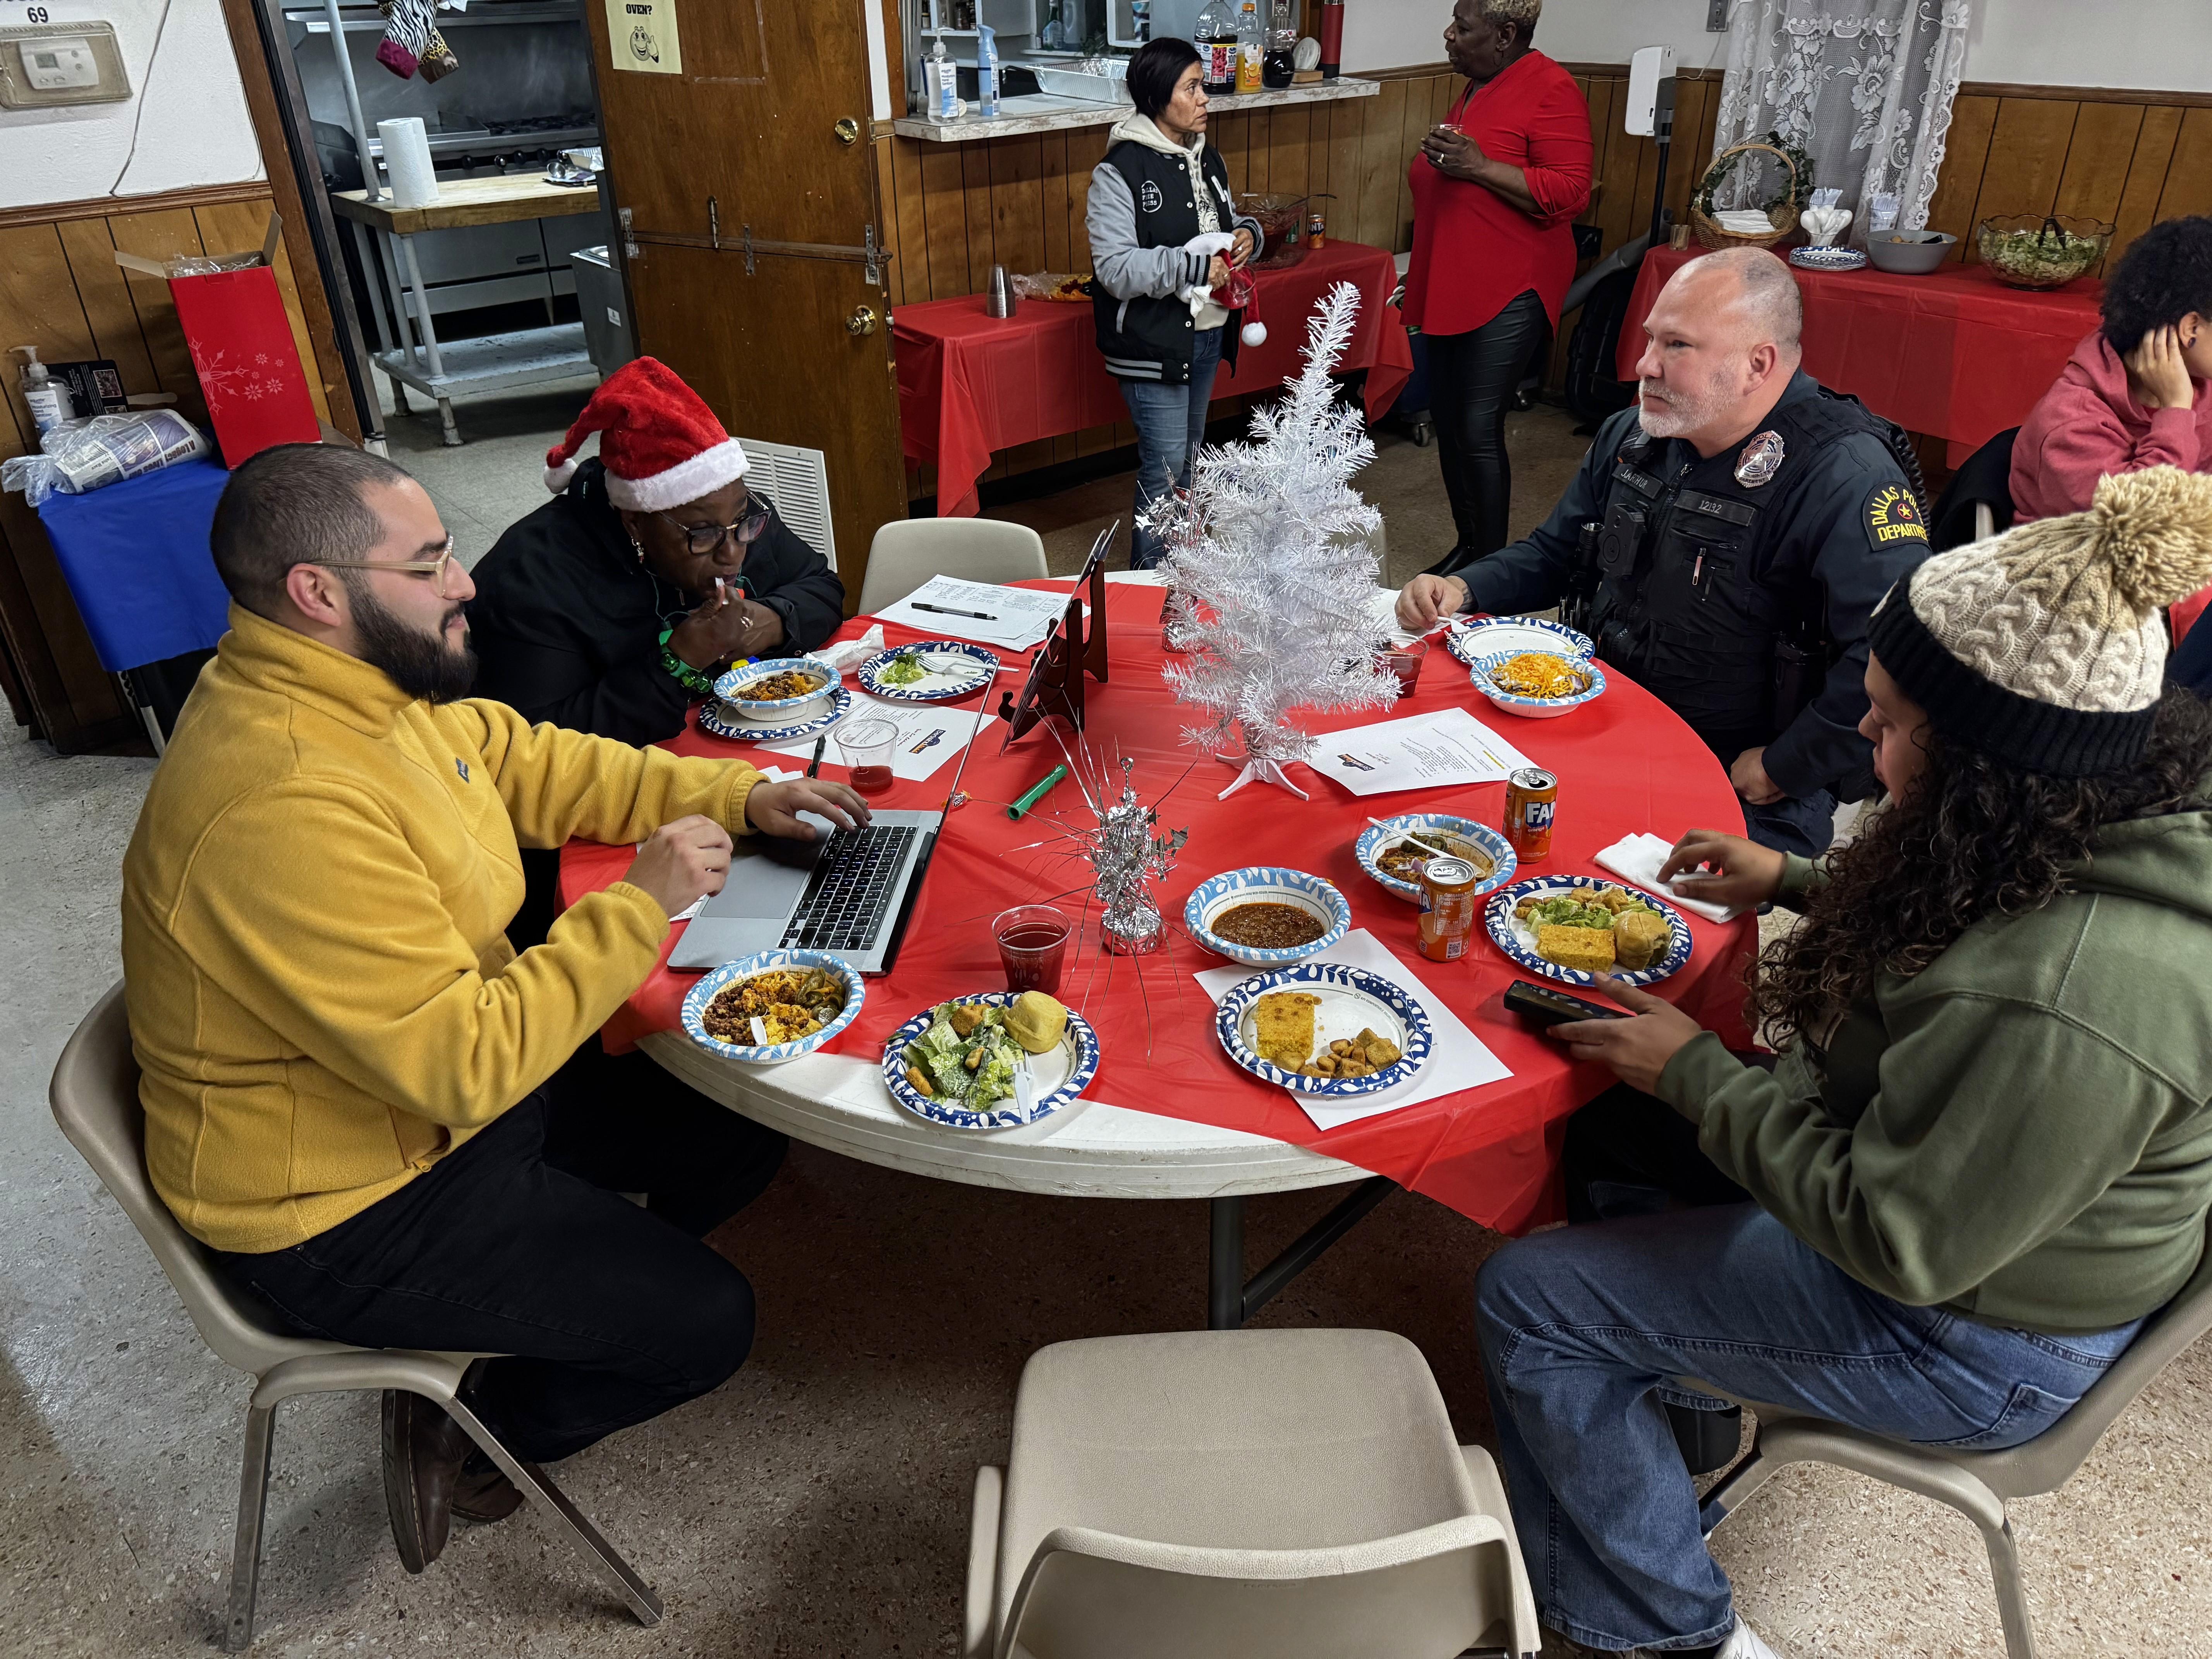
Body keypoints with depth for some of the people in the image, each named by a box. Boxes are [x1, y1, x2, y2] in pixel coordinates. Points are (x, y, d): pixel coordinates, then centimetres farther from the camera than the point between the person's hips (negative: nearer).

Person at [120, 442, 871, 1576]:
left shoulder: (358, 679, -4)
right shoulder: (284, 804, -35)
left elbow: (532, 764, 10)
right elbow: (466, 1061, -34)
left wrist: (735, 795, 0)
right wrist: (642, 902, -26)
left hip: (440, 1084, 9)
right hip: (350, 1210, -9)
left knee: (742, 1135, 9)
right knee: (710, 1323, -6)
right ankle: (462, 1435, 17)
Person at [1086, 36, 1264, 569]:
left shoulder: (1206, 158, 9)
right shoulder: (1120, 171, -15)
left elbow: (1227, 223, 23)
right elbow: (1115, 268, -22)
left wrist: (1247, 233, -1)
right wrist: (1194, 268, -25)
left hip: (1207, 333, 8)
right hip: (1153, 344, -8)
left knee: (1189, 457, 18)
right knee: (1164, 469, -7)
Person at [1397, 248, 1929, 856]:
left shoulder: (1846, 479, -18)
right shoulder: (1631, 437, 8)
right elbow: (1552, 553, 21)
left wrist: (1784, 768, -21)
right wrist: (1461, 590, 3)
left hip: (1747, 790, -6)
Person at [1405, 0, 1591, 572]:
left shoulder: (1550, 89, -10)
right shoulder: (1475, 90, 18)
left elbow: (1570, 193, -18)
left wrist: (1478, 166, -22)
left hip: (1507, 294, -9)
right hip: (1450, 289, 9)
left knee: (1478, 432, -11)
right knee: (1448, 424, 10)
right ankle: (1466, 548, 23)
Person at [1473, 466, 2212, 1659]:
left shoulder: (2068, 1000, -40)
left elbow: (1896, 1237, -29)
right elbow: (1963, 925, 13)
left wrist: (1698, 1073, -20)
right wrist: (1799, 883, 9)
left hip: (1972, 1333, -9)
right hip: (1920, 1172, 9)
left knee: (1529, 1301, -6)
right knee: (1609, 1135, 17)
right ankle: (1694, 1391, 33)